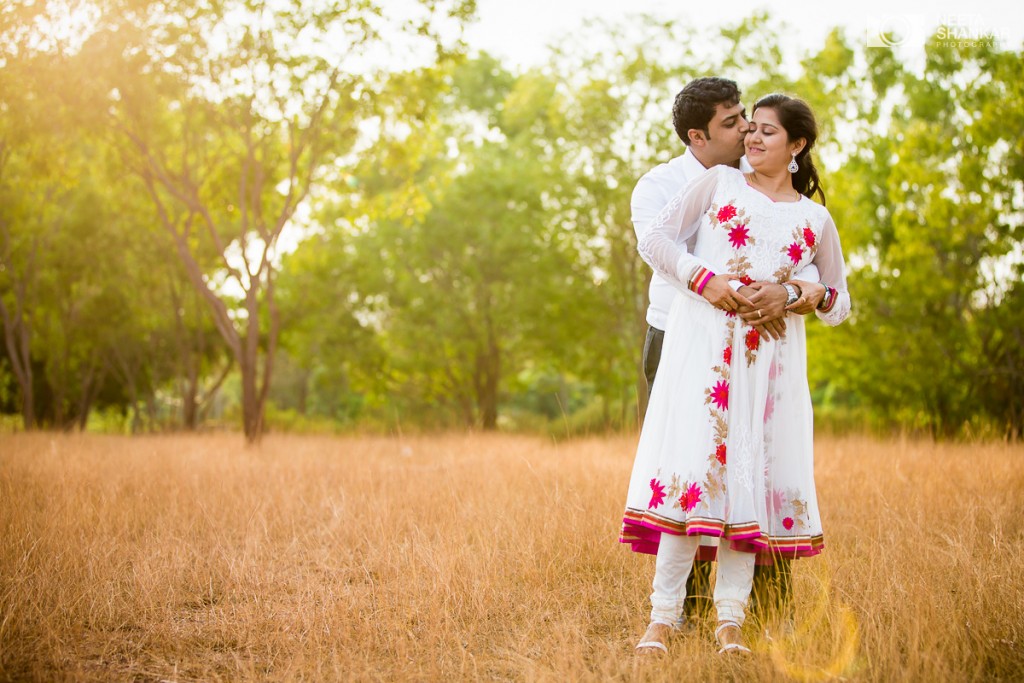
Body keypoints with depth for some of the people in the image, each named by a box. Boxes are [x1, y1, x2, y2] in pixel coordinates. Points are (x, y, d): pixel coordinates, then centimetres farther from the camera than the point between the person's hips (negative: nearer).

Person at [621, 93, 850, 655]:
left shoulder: (816, 219, 16)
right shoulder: (718, 182, 12)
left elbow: (841, 304, 22)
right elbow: (654, 239, 5)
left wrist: (814, 297, -1)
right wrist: (703, 278, -10)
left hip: (771, 357, 2)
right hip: (703, 343, -2)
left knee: (750, 472, -1)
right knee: (691, 462, -10)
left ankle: (730, 620, 6)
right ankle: (662, 616, -7)